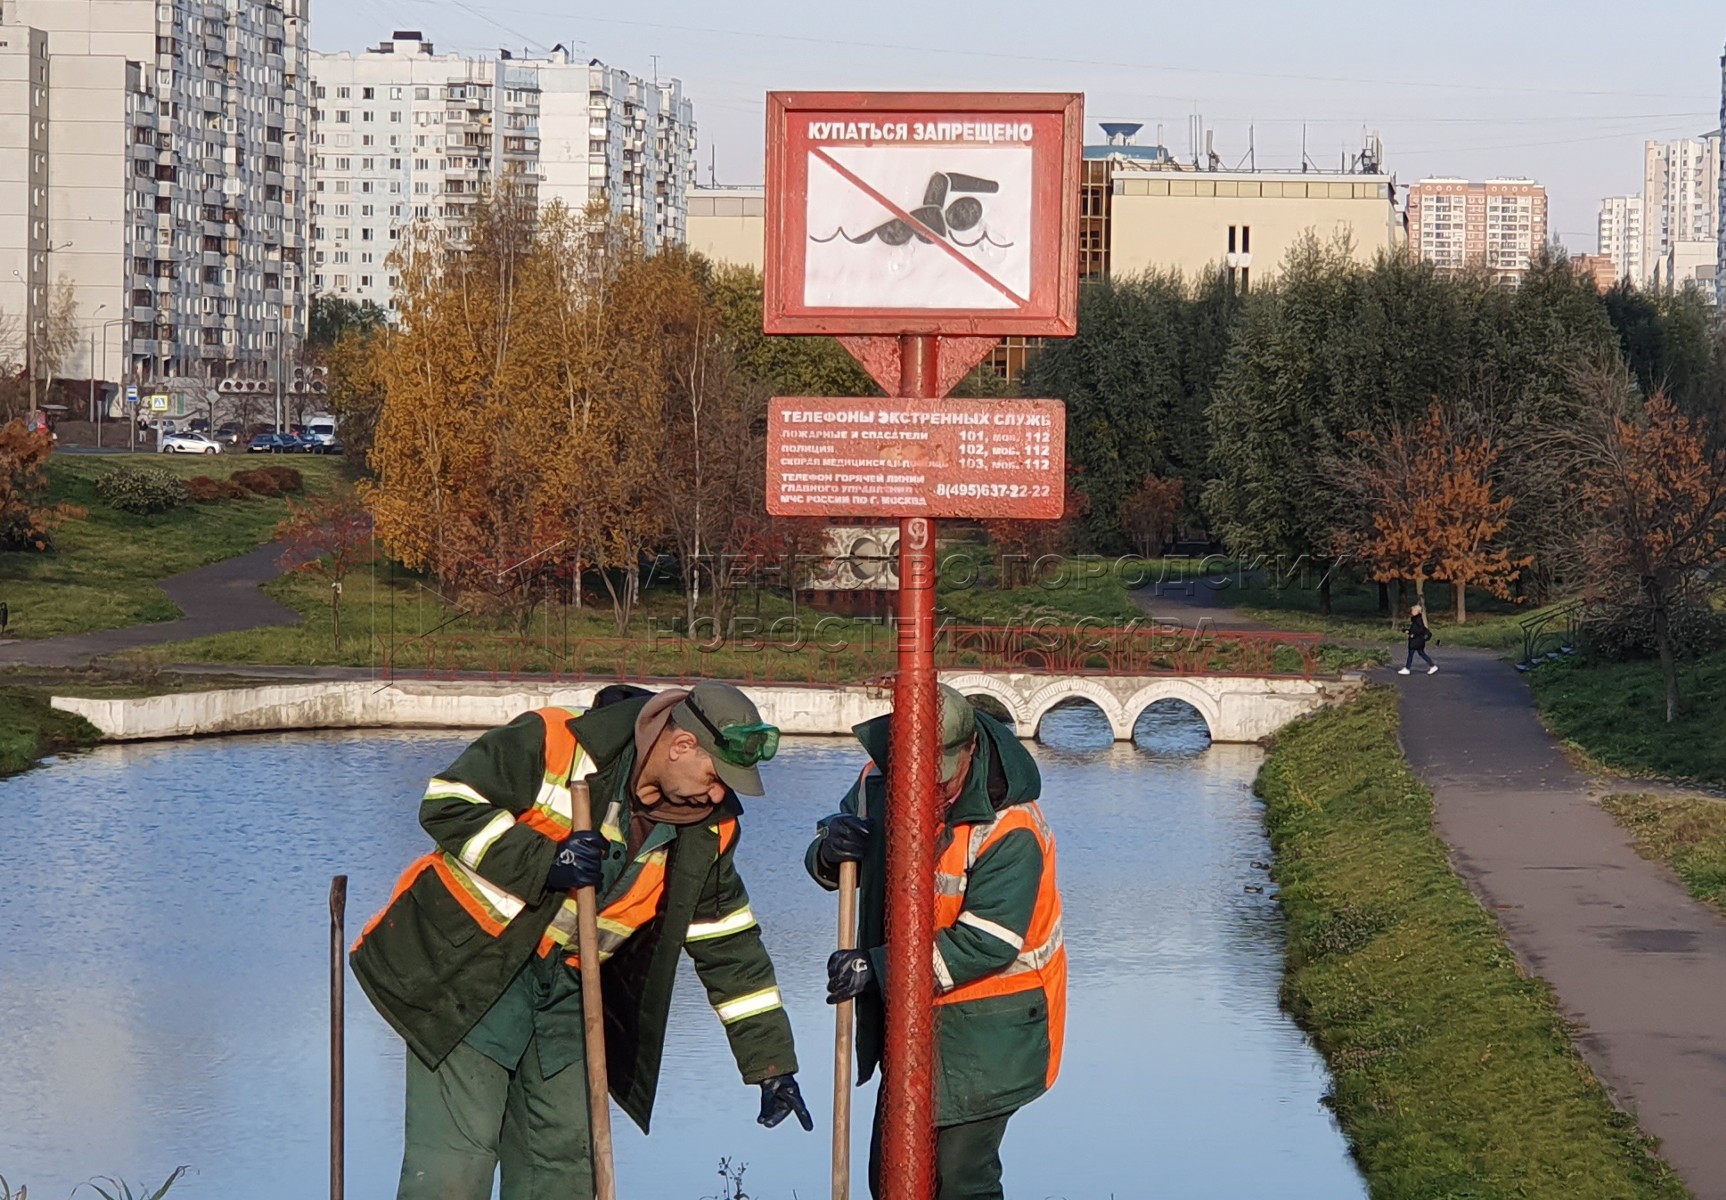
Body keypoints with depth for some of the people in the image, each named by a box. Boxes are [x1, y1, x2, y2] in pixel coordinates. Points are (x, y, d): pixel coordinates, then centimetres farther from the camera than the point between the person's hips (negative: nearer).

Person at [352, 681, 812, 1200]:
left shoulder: (707, 831, -1)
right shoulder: (552, 744, -20)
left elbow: (730, 946, 6)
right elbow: (448, 803, -18)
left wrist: (772, 1060, 4)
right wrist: (543, 863, -27)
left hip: (567, 993, 6)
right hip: (465, 969, -6)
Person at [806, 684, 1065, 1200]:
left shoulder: (1010, 829, -25)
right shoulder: (879, 782, -4)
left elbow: (986, 944, -27)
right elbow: (826, 864, 11)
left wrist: (877, 968, -29)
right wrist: (828, 852, -15)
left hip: (986, 1029, -7)